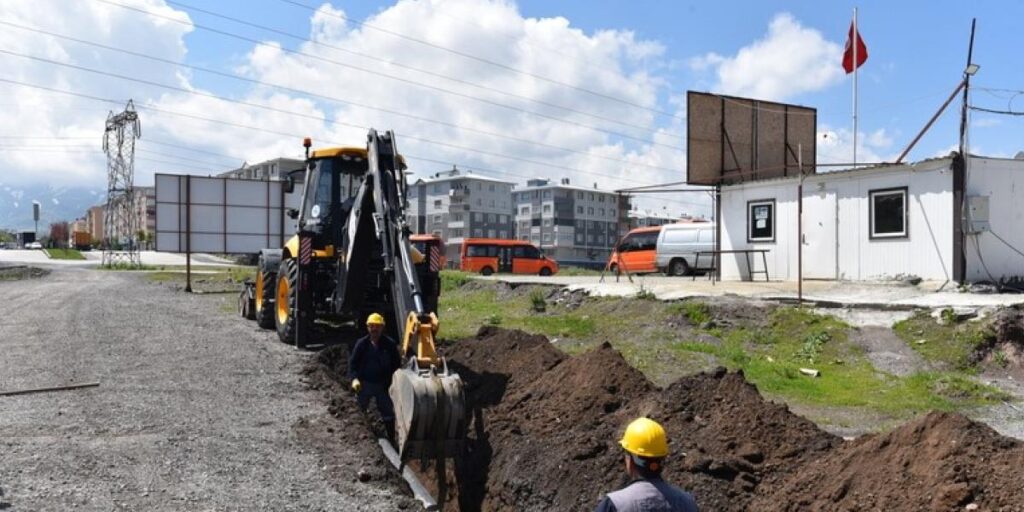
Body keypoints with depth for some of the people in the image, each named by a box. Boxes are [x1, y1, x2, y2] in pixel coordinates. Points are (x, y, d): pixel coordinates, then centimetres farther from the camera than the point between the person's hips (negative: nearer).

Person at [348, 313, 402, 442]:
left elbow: (397, 364, 2)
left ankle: (391, 439, 15)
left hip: (383, 385, 0)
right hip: (364, 384, 0)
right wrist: (354, 378, -18)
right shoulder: (361, 343, -5)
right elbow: (353, 363, -2)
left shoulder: (390, 344, -5)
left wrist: (393, 382, -8)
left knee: (388, 414, 5)